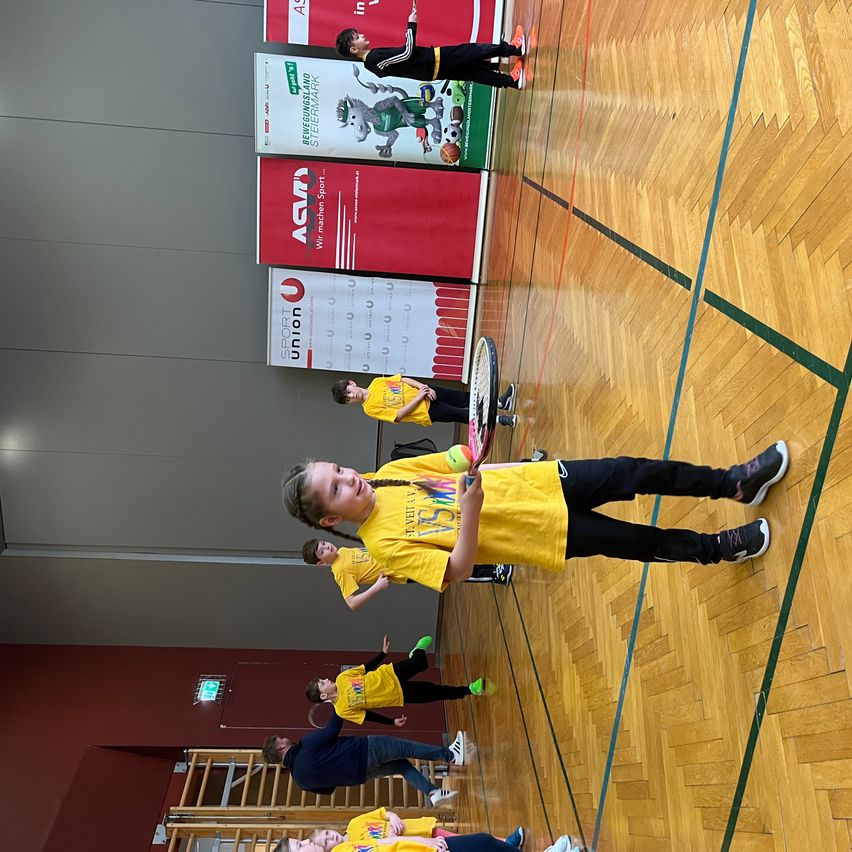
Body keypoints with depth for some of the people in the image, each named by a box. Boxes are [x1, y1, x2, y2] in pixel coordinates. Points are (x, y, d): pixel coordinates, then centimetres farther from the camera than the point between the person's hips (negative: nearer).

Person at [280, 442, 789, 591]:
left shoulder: (389, 473, 0)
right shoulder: (385, 543, -16)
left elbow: (457, 461, 10)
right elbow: (456, 573, -19)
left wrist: (476, 463, -8)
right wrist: (469, 512, -31)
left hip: (536, 481, 5)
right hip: (545, 533, -5)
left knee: (635, 472, -4)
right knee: (638, 542, -6)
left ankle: (735, 483, 15)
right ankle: (720, 548, 21)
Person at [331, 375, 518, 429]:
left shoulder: (376, 383, 3)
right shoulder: (370, 408, -11)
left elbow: (403, 379, 8)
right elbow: (399, 415, -16)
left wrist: (422, 386, -8)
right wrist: (419, 397, -19)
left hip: (426, 394, 5)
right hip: (427, 413, -5)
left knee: (465, 398, -5)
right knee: (462, 415, -17)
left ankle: (500, 402, 6)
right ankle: (498, 419, -9)